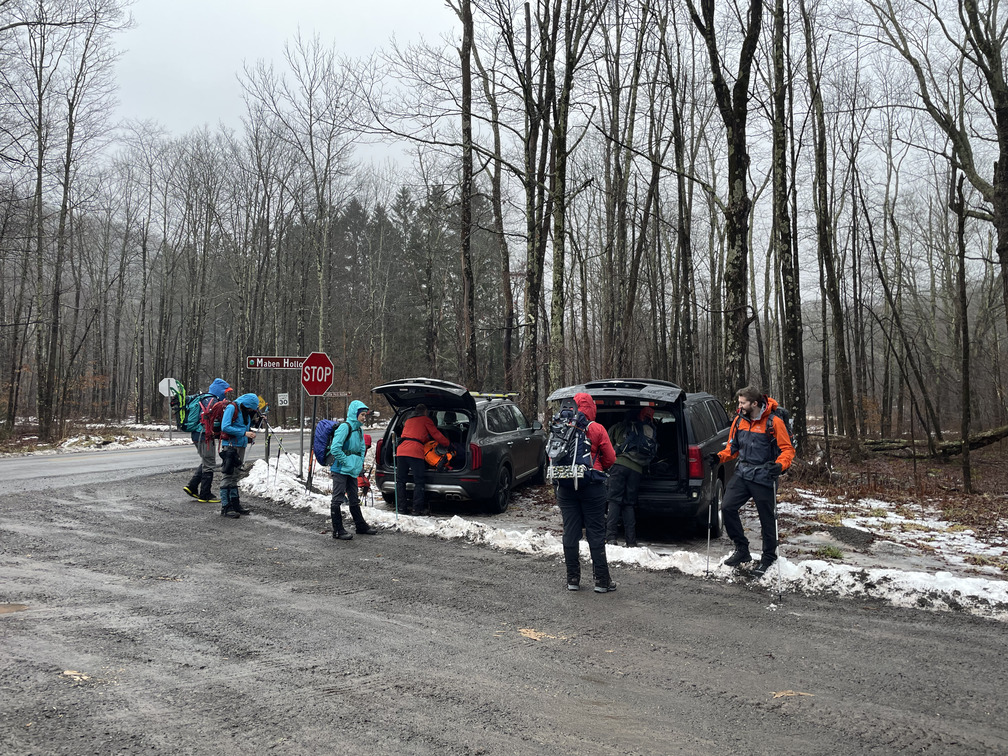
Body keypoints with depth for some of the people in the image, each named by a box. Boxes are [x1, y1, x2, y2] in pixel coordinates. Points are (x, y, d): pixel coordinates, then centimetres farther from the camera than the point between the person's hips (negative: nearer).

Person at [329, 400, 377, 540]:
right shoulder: (345, 427, -14)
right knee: (338, 499, -2)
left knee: (354, 499, 18)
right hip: (340, 470, -9)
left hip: (353, 471, 9)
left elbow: (362, 449, 25)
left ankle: (361, 526, 28)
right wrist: (346, 461, -17)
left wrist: (360, 463, 11)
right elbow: (335, 449, -22)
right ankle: (338, 531, 2)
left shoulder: (359, 429, 13)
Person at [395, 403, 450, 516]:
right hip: (415, 451, -6)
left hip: (401, 449, 6)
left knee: (400, 480, 10)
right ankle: (417, 508, -5)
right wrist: (448, 444, 27)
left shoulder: (408, 420, 30)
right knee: (419, 481, -2)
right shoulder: (425, 420, 13)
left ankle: (401, 506, 7)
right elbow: (436, 434, 14)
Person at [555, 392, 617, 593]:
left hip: (565, 486, 2)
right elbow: (610, 458, -2)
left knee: (570, 532, 7)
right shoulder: (597, 429, -4)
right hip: (592, 485, -2)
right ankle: (602, 580, 5)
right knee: (596, 533, 3)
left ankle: (573, 578, 11)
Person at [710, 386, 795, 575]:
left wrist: (779, 465, -27)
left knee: (767, 519, 5)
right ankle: (742, 550, 9)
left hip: (764, 478, -5)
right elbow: (733, 447, 16)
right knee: (727, 507, -6)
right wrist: (720, 457, -1)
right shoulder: (739, 420, 6)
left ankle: (768, 558, 23)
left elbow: (788, 449, -9)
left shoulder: (774, 422, -11)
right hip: (742, 474, 5)